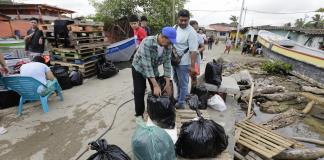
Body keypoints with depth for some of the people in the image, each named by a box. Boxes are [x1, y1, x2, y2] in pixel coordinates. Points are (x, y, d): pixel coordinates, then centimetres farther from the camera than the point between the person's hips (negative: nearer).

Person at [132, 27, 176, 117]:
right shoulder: (147, 42, -35)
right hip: (139, 68, -4)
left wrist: (168, 83, -18)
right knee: (139, 93, -3)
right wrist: (155, 85, -37)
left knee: (158, 92, 5)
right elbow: (146, 65, -36)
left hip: (154, 69, 5)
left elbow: (167, 63, -14)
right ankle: (139, 115, 19)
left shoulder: (168, 46, -17)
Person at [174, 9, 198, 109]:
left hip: (183, 63, -7)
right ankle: (178, 99, 40)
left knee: (183, 84, 6)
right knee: (177, 82, 21)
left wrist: (192, 66, -22)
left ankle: (181, 103, 21)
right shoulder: (175, 27, 6)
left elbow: (193, 51, -20)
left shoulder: (191, 32, -17)